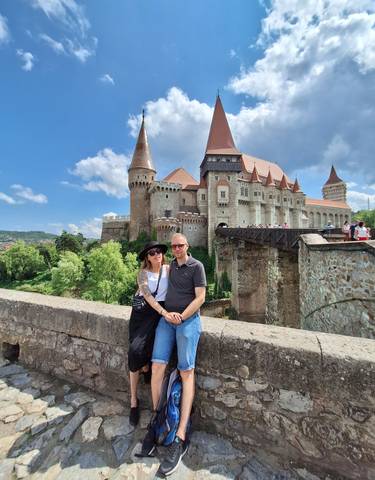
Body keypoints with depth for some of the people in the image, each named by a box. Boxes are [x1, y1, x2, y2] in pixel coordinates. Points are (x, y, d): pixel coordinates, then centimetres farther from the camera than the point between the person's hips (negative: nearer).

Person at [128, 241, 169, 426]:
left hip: (159, 312, 0)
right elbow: (148, 296, -18)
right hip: (141, 311, 1)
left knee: (138, 349, -18)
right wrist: (165, 313, -27)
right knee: (135, 352, -8)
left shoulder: (169, 269, 1)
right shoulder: (143, 273, -5)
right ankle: (133, 400, 18)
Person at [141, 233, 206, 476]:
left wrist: (181, 317, -10)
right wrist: (166, 313, 7)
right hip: (167, 318, 5)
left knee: (186, 371, -4)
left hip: (188, 319, -4)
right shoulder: (171, 265, 15)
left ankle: (180, 438, 4)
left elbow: (200, 297, -7)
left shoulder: (196, 266, -2)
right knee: (157, 366, -3)